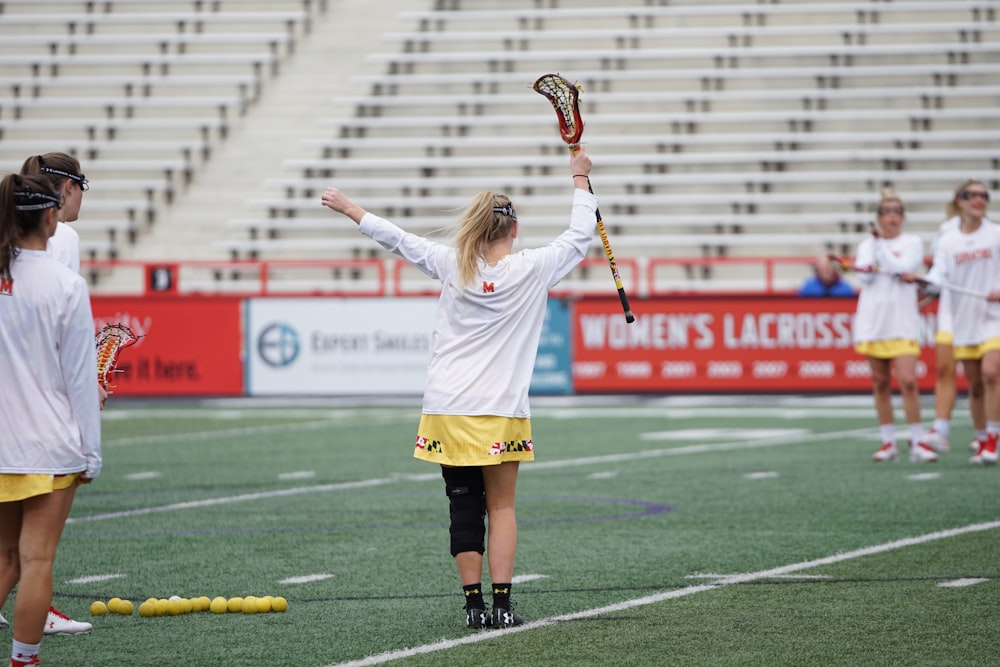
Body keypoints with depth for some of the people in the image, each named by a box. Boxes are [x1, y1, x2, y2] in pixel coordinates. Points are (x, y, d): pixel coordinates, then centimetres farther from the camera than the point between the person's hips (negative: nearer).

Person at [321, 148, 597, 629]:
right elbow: (580, 236, 9)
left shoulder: (451, 266, 0)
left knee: (464, 509, 5)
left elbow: (396, 238, 9)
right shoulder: (532, 270, -4)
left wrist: (349, 208, 23)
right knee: (501, 507, 6)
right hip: (501, 410, -2)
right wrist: (580, 178, 23)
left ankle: (474, 605, 3)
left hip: (447, 409, 2)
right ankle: (502, 603, -3)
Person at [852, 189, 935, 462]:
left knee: (907, 381, -13)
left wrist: (881, 245, -8)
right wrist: (897, 273, -13)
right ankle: (888, 442, 12)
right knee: (880, 383, 5)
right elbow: (864, 274, -4)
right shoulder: (868, 244, 11)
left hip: (903, 324, -3)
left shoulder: (912, 242, 5)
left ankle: (917, 444, -9)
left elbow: (904, 267, -12)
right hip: (873, 322, 3)